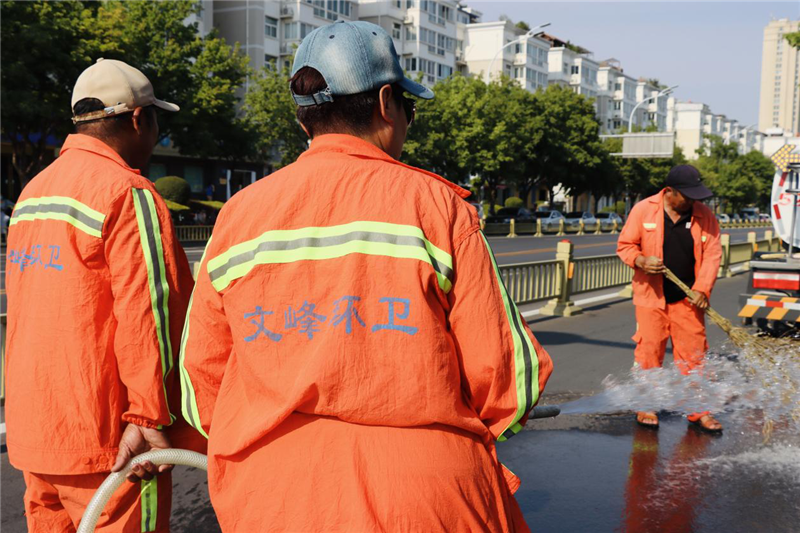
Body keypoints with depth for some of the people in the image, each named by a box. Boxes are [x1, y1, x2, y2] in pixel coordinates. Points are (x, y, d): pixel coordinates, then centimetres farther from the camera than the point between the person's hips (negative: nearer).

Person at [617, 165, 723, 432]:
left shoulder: (704, 216, 0)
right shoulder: (643, 210, -4)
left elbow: (712, 254, -2)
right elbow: (624, 245, 2)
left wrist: (702, 289, -14)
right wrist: (641, 261, -19)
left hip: (688, 299, 2)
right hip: (651, 297, -1)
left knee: (694, 354, 4)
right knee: (649, 351, 2)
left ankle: (699, 410, 13)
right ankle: (646, 407, 17)